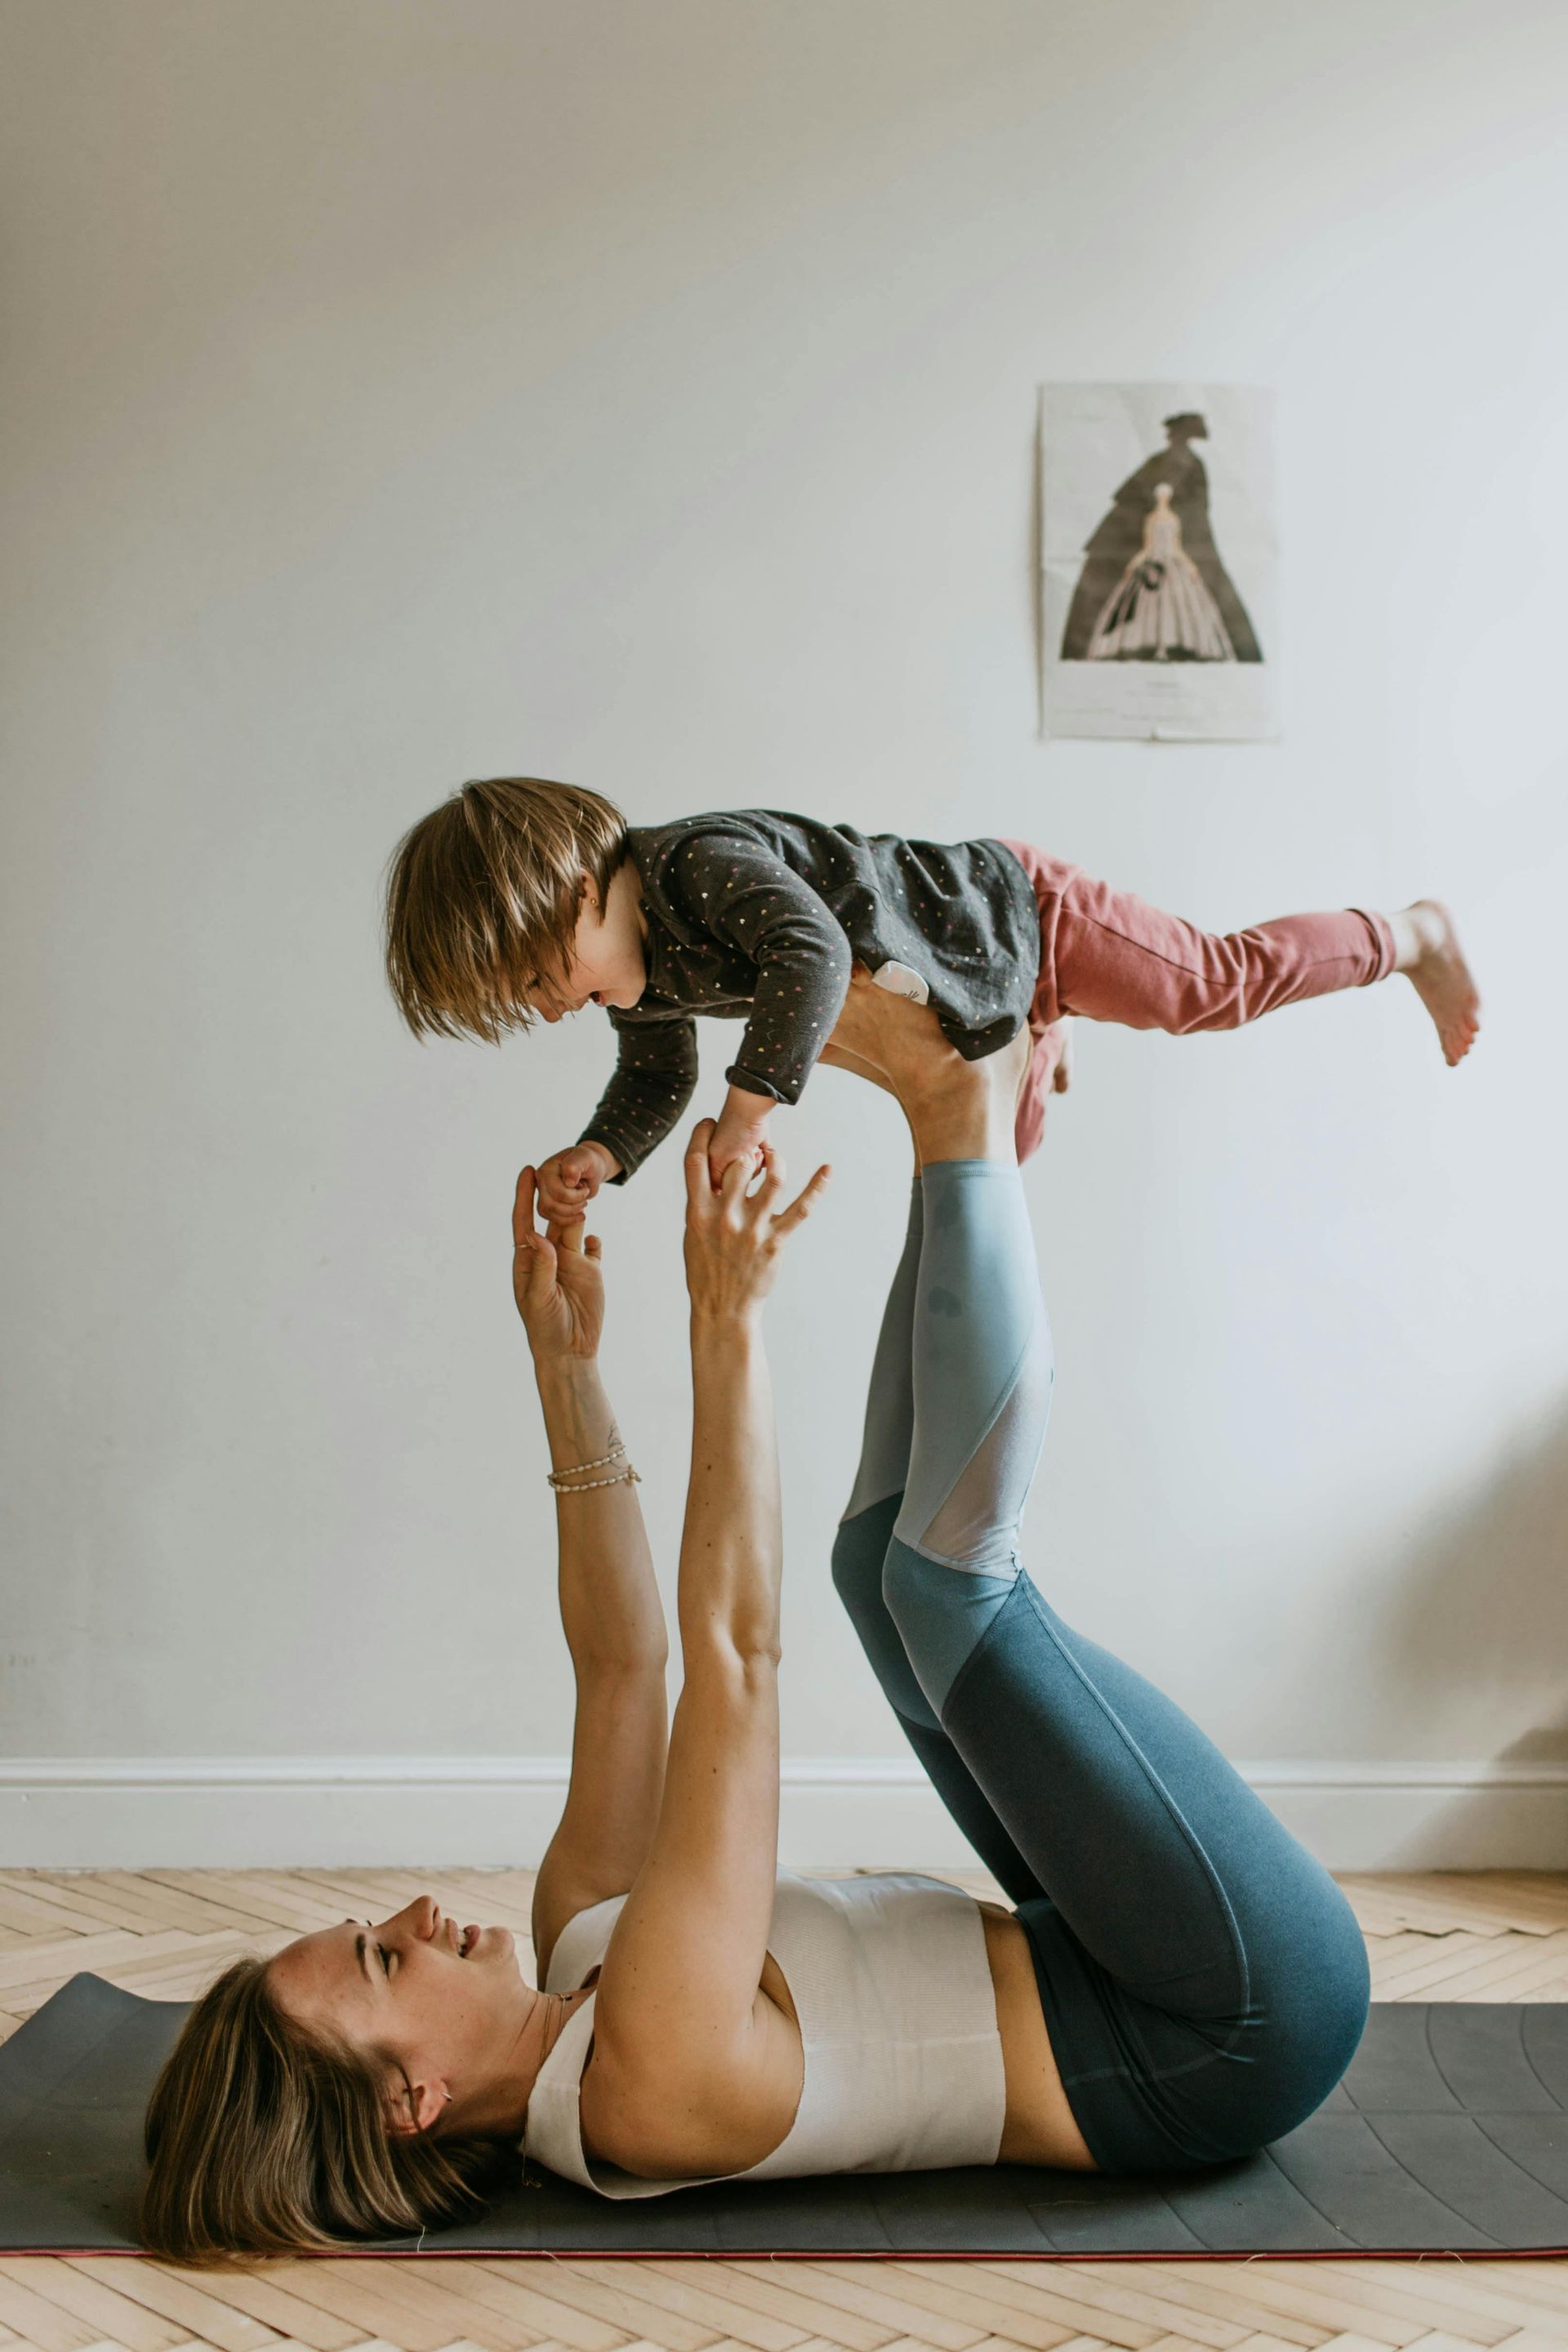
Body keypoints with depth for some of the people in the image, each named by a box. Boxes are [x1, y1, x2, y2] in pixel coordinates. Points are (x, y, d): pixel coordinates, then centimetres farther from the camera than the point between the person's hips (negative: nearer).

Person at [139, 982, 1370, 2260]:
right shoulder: (652, 2070, -26)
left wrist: (566, 1365, 2)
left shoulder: (579, 1946, 1)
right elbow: (734, 1645, -30)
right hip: (1236, 2022, -7)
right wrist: (727, 1319, -26)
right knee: (949, 1571, -21)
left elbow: (622, 1663, 7)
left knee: (889, 1558, 7)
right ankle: (968, 1125, -6)